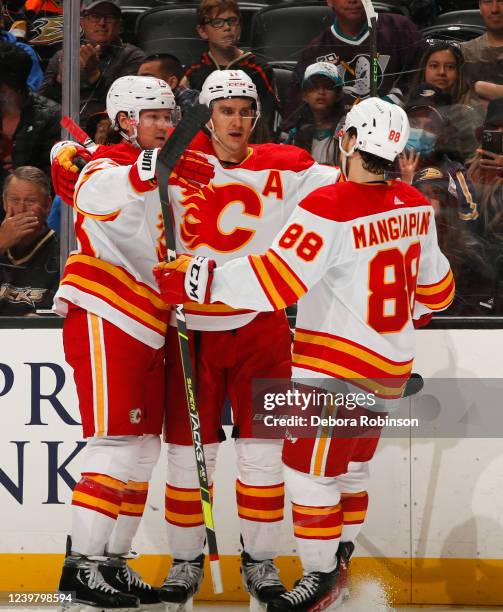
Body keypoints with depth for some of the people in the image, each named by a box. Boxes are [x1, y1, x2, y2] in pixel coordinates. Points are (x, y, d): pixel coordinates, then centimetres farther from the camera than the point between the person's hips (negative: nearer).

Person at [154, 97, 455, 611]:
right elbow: (435, 283, 16)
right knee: (350, 467, 21)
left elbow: (277, 280, -28)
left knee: (310, 471, 2)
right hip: (390, 367, 8)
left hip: (335, 367, -8)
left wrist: (199, 280, -24)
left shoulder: (330, 208, -21)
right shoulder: (414, 207, 3)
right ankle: (339, 561, 32)